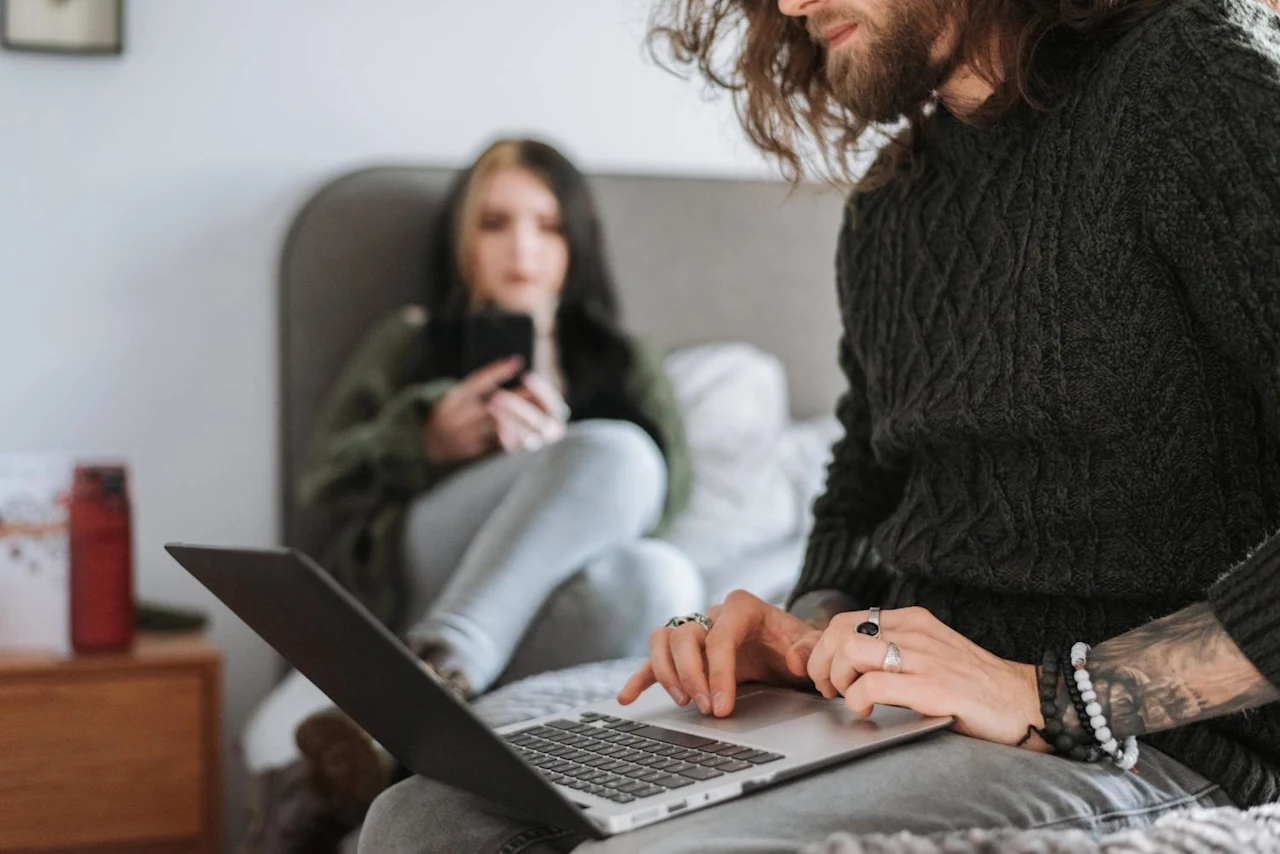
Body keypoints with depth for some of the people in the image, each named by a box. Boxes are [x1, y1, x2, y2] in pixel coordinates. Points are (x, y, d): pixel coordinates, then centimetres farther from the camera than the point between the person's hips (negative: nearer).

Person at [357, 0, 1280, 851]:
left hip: (1160, 739, -6)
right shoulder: (888, 206, 15)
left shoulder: (1193, 78, -9)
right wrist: (811, 635, 3)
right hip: (906, 709, 7)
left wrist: (1053, 698, -21)